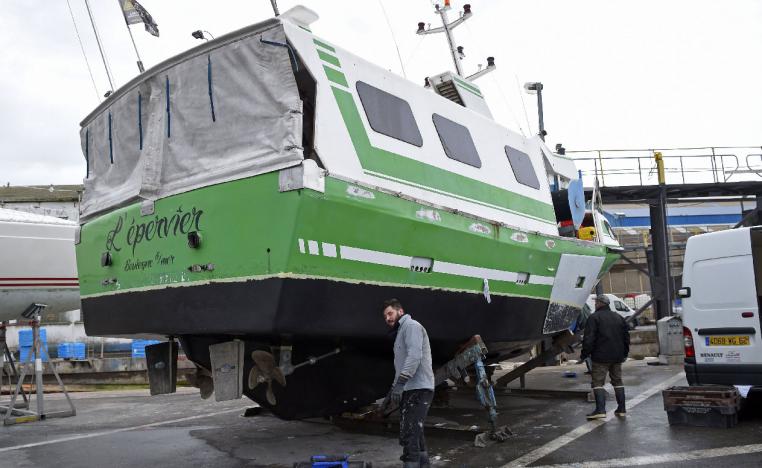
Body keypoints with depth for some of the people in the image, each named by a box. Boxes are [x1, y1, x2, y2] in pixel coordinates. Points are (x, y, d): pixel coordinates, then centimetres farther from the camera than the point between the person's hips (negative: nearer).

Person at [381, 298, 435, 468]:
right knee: (415, 435, 12)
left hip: (418, 390, -10)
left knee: (409, 437, -16)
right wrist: (391, 393, 26)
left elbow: (415, 356, -20)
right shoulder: (401, 333, 26)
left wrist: (399, 383, -27)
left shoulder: (411, 325, -4)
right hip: (410, 390, 10)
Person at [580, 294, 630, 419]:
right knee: (617, 380, 15)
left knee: (598, 381, -5)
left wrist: (584, 354, -8)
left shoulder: (594, 318, -9)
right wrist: (624, 353, 26)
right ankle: (622, 409, 16)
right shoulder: (618, 317, 13)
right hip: (617, 357, 7)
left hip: (601, 357, -7)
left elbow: (589, 338, -15)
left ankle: (600, 410, -14)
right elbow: (626, 337, 18)